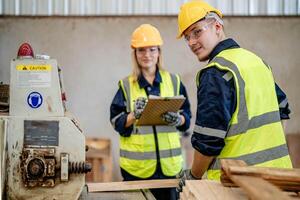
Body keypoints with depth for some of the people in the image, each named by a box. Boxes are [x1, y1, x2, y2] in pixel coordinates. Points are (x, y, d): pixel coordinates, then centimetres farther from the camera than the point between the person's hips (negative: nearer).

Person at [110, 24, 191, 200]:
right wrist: (134, 115, -21)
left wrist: (177, 119, -16)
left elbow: (187, 118, 6)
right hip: (136, 163, -1)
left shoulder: (174, 81, 7)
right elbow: (117, 122, -2)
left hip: (168, 161, 1)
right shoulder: (126, 85, 4)